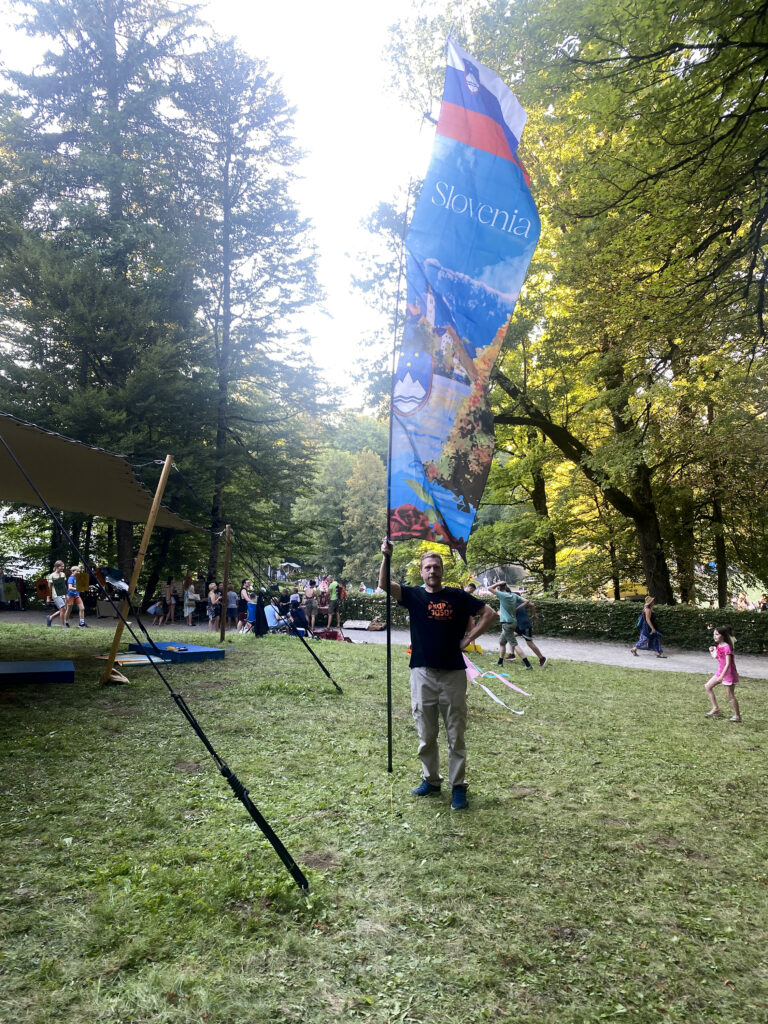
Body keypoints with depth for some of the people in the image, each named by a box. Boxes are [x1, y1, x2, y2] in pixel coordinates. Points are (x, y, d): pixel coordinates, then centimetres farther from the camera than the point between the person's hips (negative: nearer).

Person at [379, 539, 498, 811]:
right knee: (426, 735, 12)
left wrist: (467, 639, -2)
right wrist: (386, 557, -29)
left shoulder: (457, 596, 1)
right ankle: (431, 780, 29)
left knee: (456, 735, 7)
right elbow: (384, 584, -14)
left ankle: (458, 786, 19)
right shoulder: (413, 595, 1)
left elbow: (489, 614, 3)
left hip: (453, 674, -1)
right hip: (422, 675, 1)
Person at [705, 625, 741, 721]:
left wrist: (722, 676, -27)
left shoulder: (727, 647, -21)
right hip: (720, 672, 9)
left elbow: (728, 664, -25)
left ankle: (737, 716, 16)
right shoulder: (718, 646, 5)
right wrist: (712, 651, 6)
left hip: (729, 673, -9)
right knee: (707, 686, 7)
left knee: (730, 696, 1)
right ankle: (715, 708, 13)